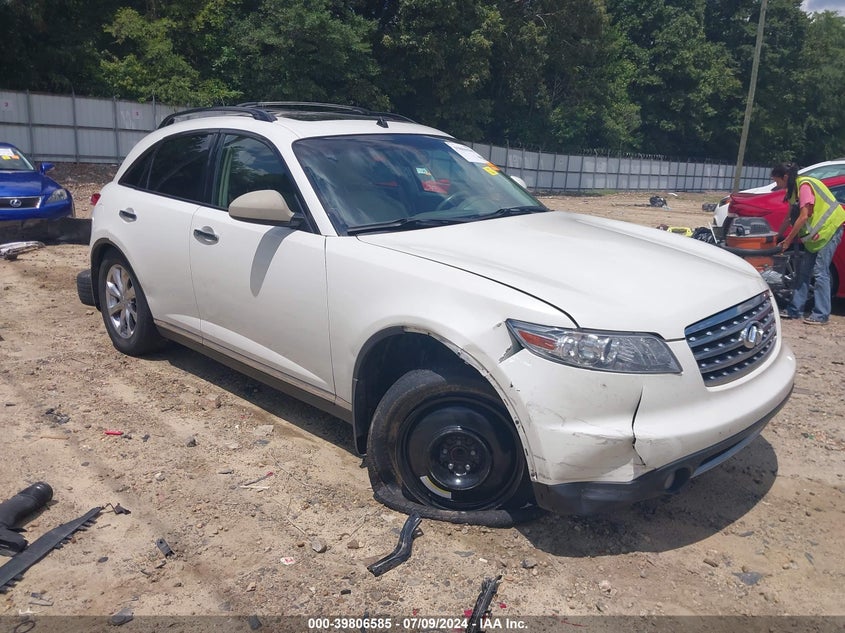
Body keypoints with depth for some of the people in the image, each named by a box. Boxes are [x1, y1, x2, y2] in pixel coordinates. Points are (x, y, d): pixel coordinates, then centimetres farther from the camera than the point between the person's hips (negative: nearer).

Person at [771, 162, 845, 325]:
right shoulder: (794, 188, 11)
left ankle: (821, 315, -4)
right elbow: (790, 216, 16)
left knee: (820, 272, -9)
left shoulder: (804, 185, -18)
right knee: (803, 269, 9)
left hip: (830, 228, -10)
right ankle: (795, 310, 14)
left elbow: (803, 216, -21)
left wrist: (788, 240, -16)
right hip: (816, 231, 10)